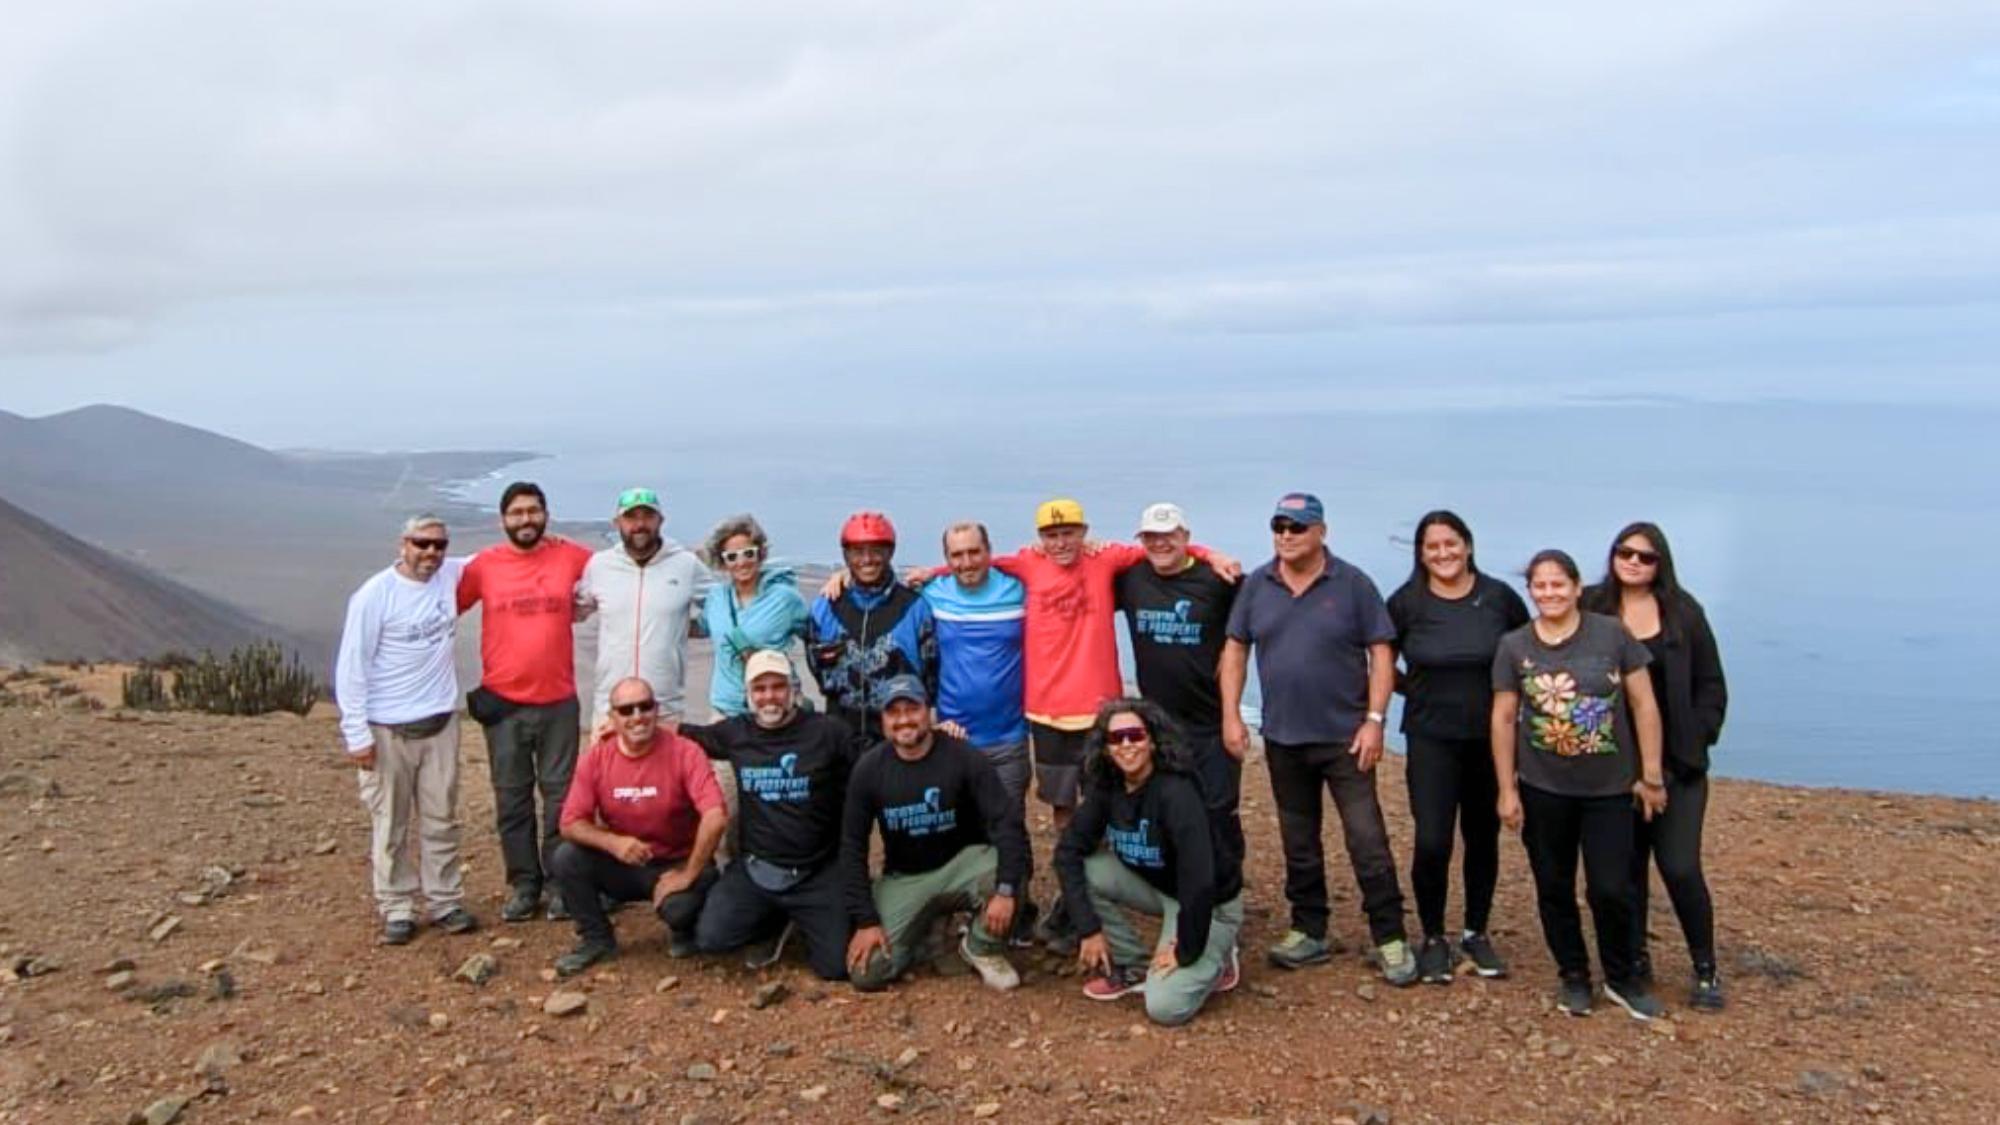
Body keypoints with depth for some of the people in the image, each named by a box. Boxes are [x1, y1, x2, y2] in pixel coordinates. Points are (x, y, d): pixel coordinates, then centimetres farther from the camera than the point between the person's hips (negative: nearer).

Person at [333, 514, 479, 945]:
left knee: (441, 820, 10)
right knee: (390, 825, 4)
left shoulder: (452, 576, 2)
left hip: (440, 722, 5)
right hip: (387, 729, -4)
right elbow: (351, 666, -10)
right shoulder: (375, 595, -11)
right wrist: (356, 733, -13)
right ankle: (397, 910, 15)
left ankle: (445, 902, 20)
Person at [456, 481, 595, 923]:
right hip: (502, 702, 1)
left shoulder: (569, 556, -1)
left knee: (559, 793, 6)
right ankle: (523, 885, 19)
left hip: (558, 700, 0)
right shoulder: (484, 564, -1)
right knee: (511, 798, 8)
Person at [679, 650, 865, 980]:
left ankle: (804, 923, 23)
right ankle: (780, 921, 15)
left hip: (818, 875, -3)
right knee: (710, 939, -15)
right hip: (754, 870, 3)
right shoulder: (735, 732, 3)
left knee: (836, 966, -12)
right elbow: (684, 733, 16)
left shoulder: (828, 731, -7)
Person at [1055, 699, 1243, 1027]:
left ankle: (1213, 959, 9)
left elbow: (1200, 880, -34)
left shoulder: (1176, 793, -30)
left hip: (1209, 904, -6)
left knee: (1165, 1007, -22)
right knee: (1084, 870, -15)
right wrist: (1089, 928, -18)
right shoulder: (1107, 788, -9)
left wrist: (1186, 952, -25)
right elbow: (1068, 851, -10)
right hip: (1156, 888, 7)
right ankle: (1132, 965, 2)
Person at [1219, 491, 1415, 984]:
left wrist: (1374, 720, -12)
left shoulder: (1352, 584, -5)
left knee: (1368, 840, -4)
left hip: (1344, 737, -3)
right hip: (1282, 739, 4)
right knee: (1298, 844, 14)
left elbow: (1380, 653, -5)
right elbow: (1235, 649, 8)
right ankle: (1308, 933, 26)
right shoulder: (1256, 586, 4)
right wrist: (1231, 714, 0)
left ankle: (1390, 939, 8)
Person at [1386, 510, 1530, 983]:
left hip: (1491, 737, 2)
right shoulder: (1406, 602, -6)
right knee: (1432, 842, -9)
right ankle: (1433, 939, 12)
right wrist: (1412, 689, -2)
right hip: (1431, 739, -2)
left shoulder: (1499, 597, -3)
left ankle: (1476, 933, 30)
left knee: (1483, 838, 12)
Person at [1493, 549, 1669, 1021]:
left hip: (1610, 789, -1)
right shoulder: (1514, 647, -1)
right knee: (1554, 888, 10)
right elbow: (1503, 719, 1)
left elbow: (1644, 706, -1)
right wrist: (1507, 790, -1)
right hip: (1543, 790, 1)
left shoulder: (1612, 634, -5)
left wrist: (1651, 775, -2)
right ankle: (1573, 976, 28)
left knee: (1611, 889, 0)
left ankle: (1622, 978, 23)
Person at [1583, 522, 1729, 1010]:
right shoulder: (1591, 609, -1)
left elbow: (1711, 686, 6)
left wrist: (1697, 739, -3)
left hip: (1676, 765, 0)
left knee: (1681, 868, -5)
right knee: (1626, 867, 9)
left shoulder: (1683, 612, 2)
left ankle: (1706, 970, 12)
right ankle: (1635, 960, 25)